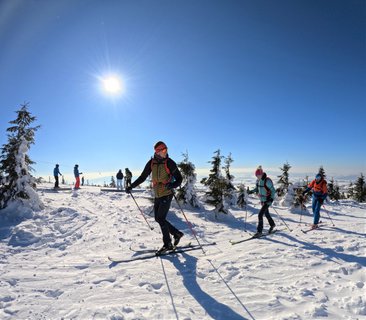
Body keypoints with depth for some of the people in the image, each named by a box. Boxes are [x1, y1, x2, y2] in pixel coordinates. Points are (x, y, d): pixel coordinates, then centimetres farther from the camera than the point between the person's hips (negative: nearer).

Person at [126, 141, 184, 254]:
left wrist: (172, 185, -31)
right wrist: (131, 186, 5)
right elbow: (143, 177, 10)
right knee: (158, 219, 9)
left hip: (167, 195, -6)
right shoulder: (151, 163, 1)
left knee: (160, 218, -8)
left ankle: (167, 244, 8)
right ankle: (177, 234, 25)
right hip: (157, 195, 6)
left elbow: (179, 179, -11)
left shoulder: (169, 163, -13)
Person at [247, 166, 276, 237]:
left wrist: (271, 198, -28)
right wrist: (251, 191, -3)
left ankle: (259, 231, -2)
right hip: (262, 200, 8)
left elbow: (273, 191, -16)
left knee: (260, 215, -12)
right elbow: (257, 188, 15)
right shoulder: (258, 180, 0)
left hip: (267, 201, -8)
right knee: (266, 213, 24)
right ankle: (272, 224, 50)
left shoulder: (267, 181, -21)